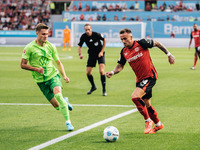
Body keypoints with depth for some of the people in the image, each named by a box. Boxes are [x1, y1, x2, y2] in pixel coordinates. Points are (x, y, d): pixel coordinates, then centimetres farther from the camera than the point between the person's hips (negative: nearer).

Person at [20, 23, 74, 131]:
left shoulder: (51, 47, 3)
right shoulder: (29, 48, -6)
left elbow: (58, 62, 13)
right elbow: (23, 65, -3)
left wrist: (64, 75, -1)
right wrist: (36, 69, -17)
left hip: (53, 75, 1)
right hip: (41, 80, -1)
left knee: (58, 94, -29)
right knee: (57, 106, -2)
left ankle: (68, 121, -20)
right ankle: (65, 101, 37)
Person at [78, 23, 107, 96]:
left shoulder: (96, 34, -21)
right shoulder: (83, 37, -13)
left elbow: (104, 40, -4)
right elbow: (79, 46, 1)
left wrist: (102, 51, -7)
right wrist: (80, 54, -18)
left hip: (100, 54, -4)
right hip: (91, 54, 4)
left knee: (101, 71, -18)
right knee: (88, 73, 0)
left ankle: (104, 90, -6)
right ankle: (93, 87, 28)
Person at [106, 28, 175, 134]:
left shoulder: (141, 43, -14)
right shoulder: (124, 52, 3)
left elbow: (157, 43, -1)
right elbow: (120, 65, 13)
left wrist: (168, 54, 3)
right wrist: (113, 72, -7)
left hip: (150, 76, -7)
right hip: (140, 79, 7)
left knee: (135, 97, -24)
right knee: (146, 104, 16)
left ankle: (148, 121, -9)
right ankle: (158, 124, 38)